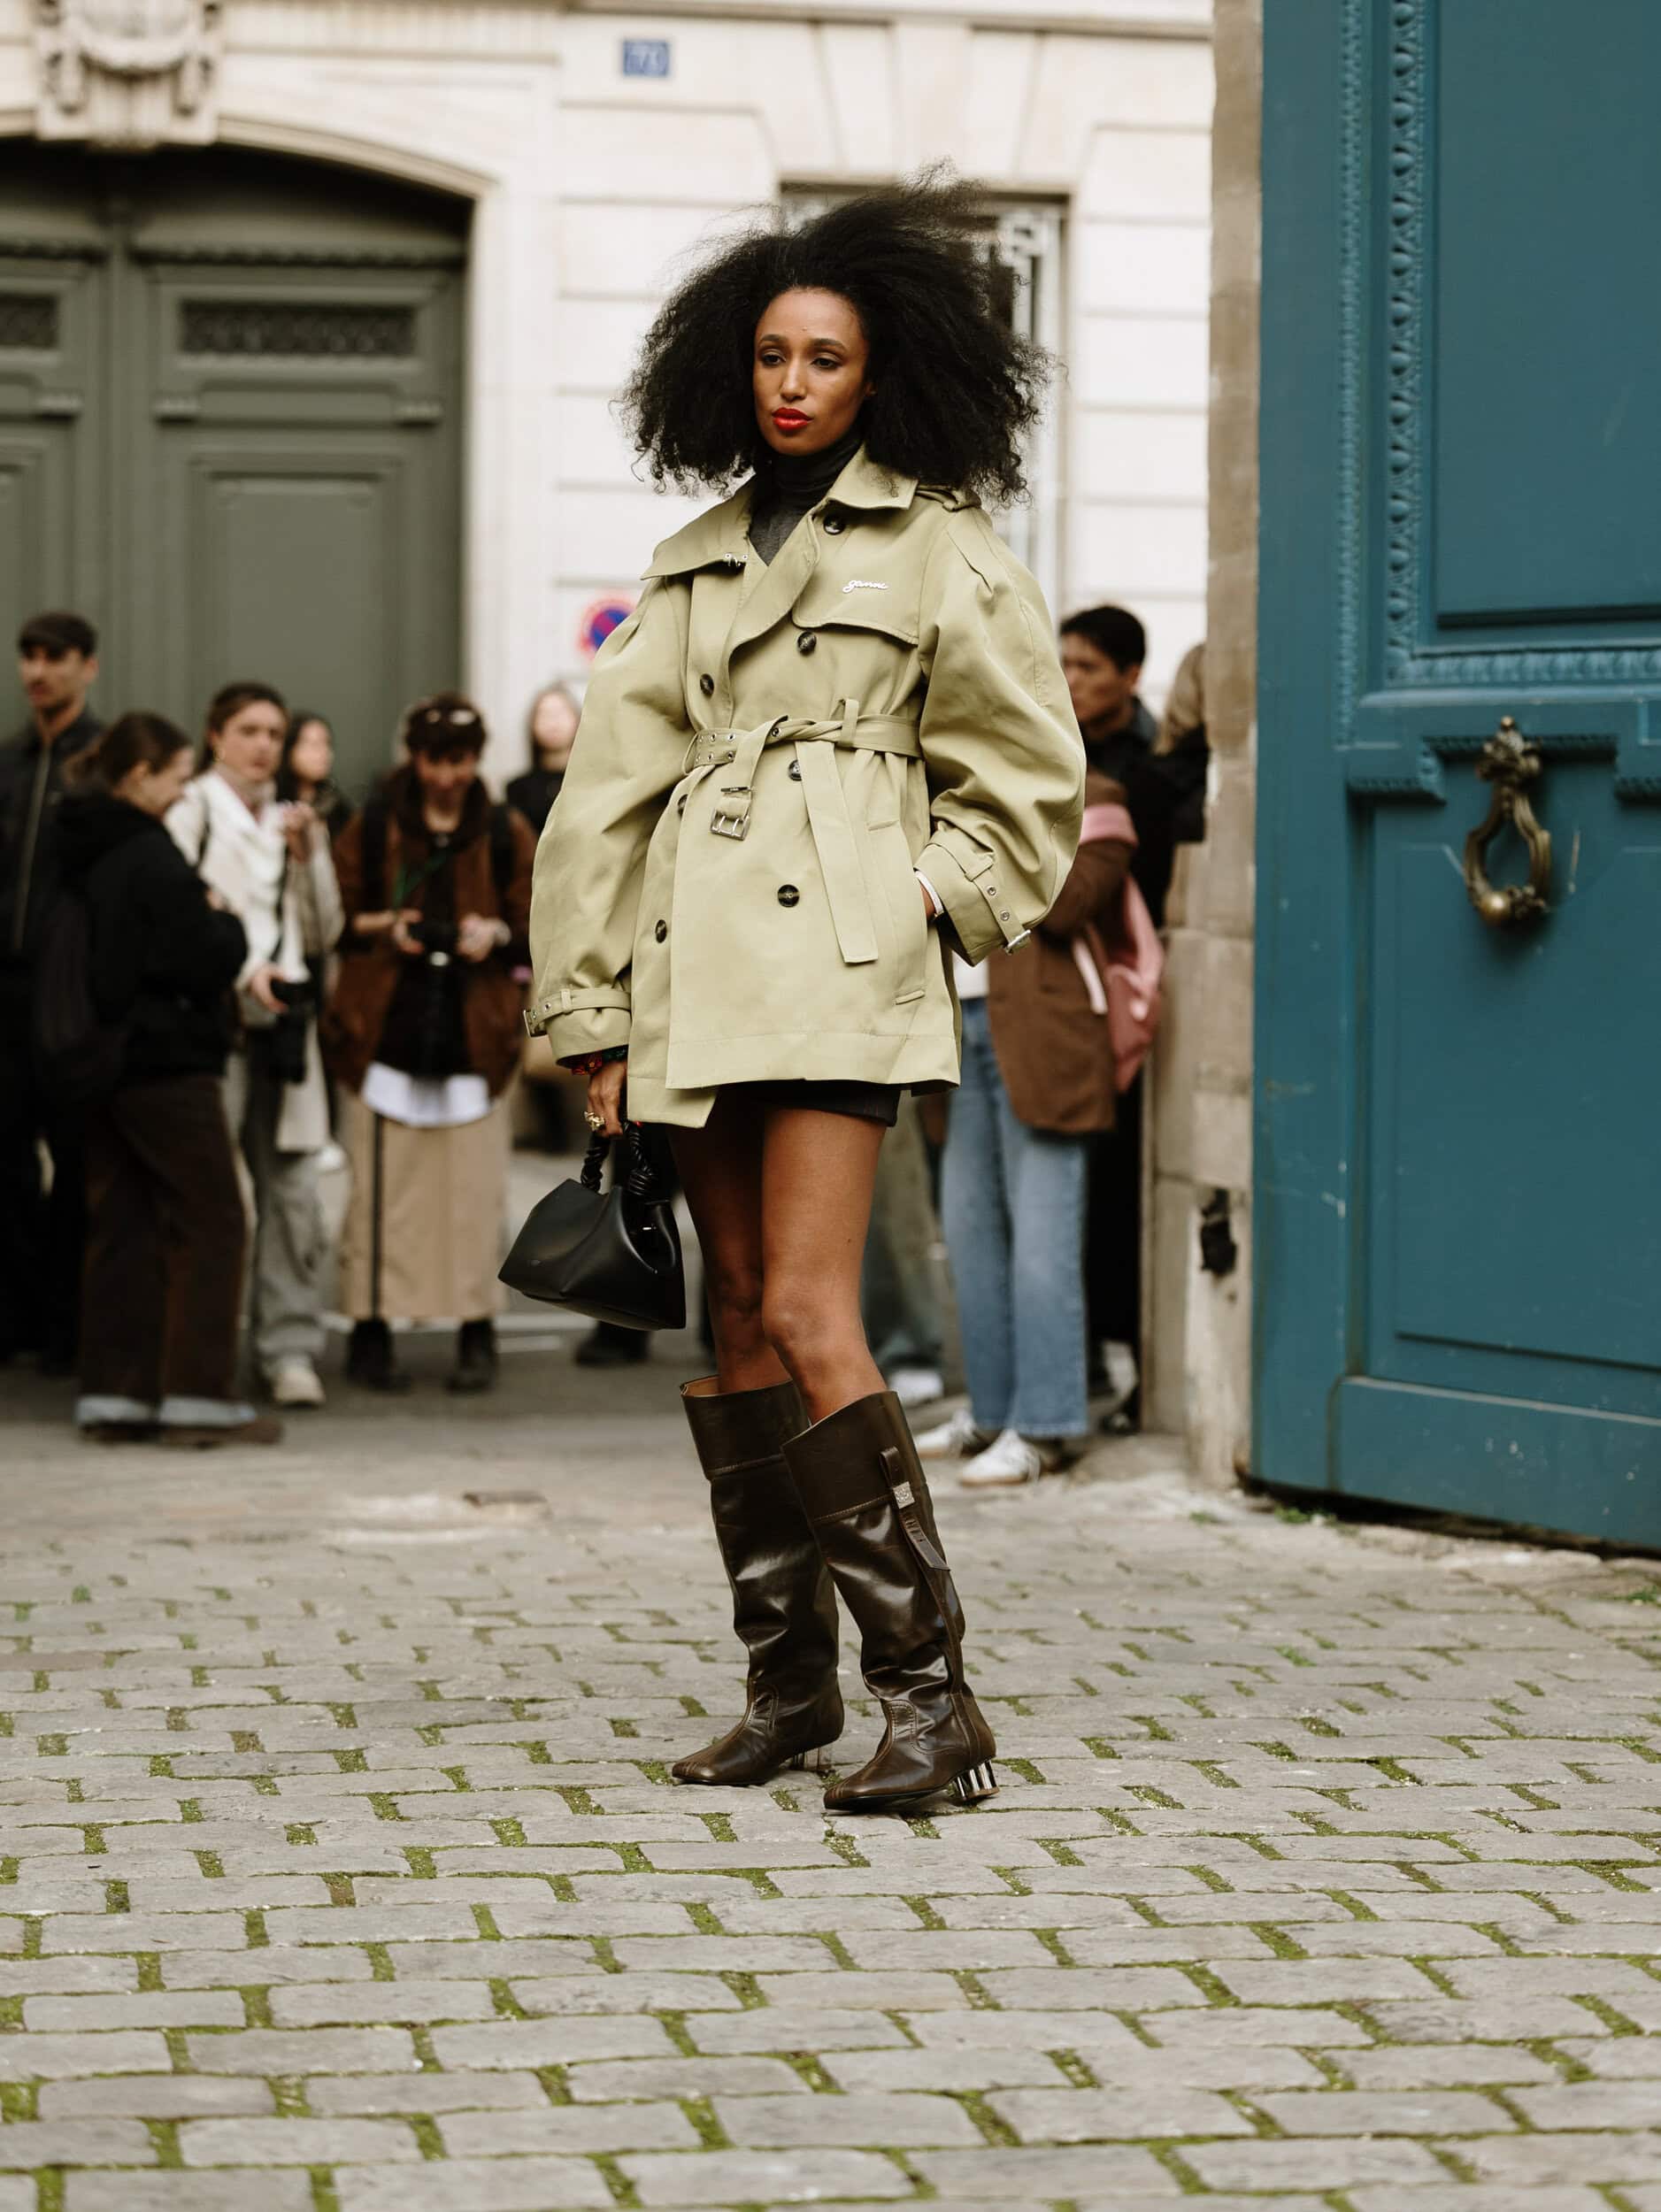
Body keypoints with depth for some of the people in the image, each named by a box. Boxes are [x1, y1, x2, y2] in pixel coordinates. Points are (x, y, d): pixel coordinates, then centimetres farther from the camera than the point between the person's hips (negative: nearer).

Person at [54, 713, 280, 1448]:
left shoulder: (77, 850, 9)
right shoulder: (150, 857, -17)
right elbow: (205, 960, -20)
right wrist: (228, 923, 1)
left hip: (101, 1062, 8)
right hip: (167, 1062, -8)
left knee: (121, 1224, 11)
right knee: (211, 1223, 0)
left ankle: (110, 1393, 11)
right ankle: (198, 1394, -2)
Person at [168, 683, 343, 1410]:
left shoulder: (291, 822, 18)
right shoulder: (190, 815, 2)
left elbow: (322, 935, 15)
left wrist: (307, 857, 3)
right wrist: (239, 969, -16)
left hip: (284, 1022, 5)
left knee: (291, 1190, 0)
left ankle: (290, 1348, 5)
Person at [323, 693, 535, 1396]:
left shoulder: (505, 835, 11)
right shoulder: (373, 826, 8)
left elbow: (538, 931, 12)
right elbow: (333, 916, 11)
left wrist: (497, 934, -8)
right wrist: (380, 927, -8)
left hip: (474, 1038, 1)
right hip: (384, 1030, -1)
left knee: (474, 1192, -4)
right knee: (381, 1188, -5)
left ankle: (477, 1338, 4)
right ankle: (371, 1332, 2)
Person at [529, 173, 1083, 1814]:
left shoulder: (938, 550, 6)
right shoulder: (689, 567, 17)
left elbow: (1030, 777, 11)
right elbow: (610, 792, 15)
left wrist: (936, 897, -2)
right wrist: (594, 1015, 9)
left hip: (839, 954, -5)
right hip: (693, 960, 5)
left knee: (807, 1318, -15)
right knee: (735, 1320, 6)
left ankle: (931, 1695, -15)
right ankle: (787, 1686, 13)